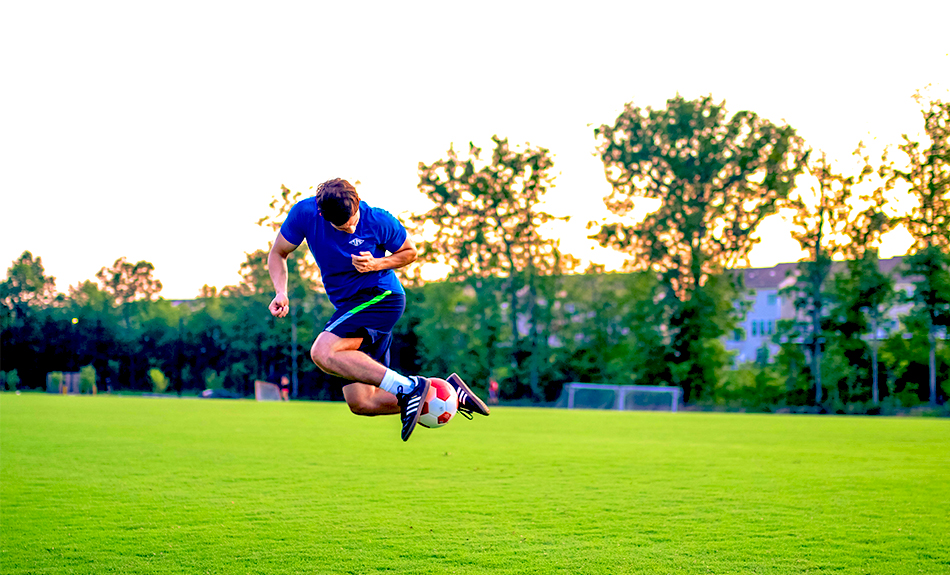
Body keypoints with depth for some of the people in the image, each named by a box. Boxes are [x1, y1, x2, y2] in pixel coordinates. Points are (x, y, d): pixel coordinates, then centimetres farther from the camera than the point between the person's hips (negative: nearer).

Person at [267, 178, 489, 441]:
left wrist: (377, 264, -16)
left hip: (382, 297, -6)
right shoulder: (304, 213, -8)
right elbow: (277, 254, 5)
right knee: (361, 403, -1)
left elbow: (410, 252, 4)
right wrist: (281, 292, -12)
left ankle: (408, 387, -27)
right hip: (348, 307, 6)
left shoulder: (379, 221, -14)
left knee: (322, 353, -28)